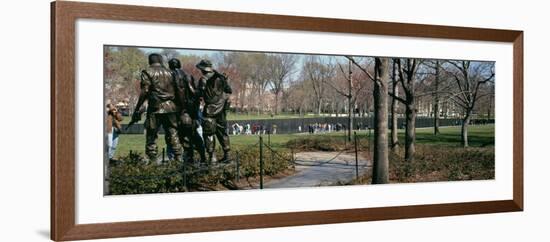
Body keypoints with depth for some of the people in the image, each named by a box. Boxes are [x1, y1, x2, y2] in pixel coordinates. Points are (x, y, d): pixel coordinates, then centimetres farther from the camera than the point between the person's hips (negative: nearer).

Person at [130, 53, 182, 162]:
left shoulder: (147, 72, -1)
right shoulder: (169, 72, 14)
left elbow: (144, 92, -9)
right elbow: (175, 91, 12)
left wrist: (137, 109, -5)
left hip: (156, 108, -4)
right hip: (171, 107, 4)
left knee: (151, 136, 2)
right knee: (173, 134, 8)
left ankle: (152, 159, -2)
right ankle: (178, 158, 4)